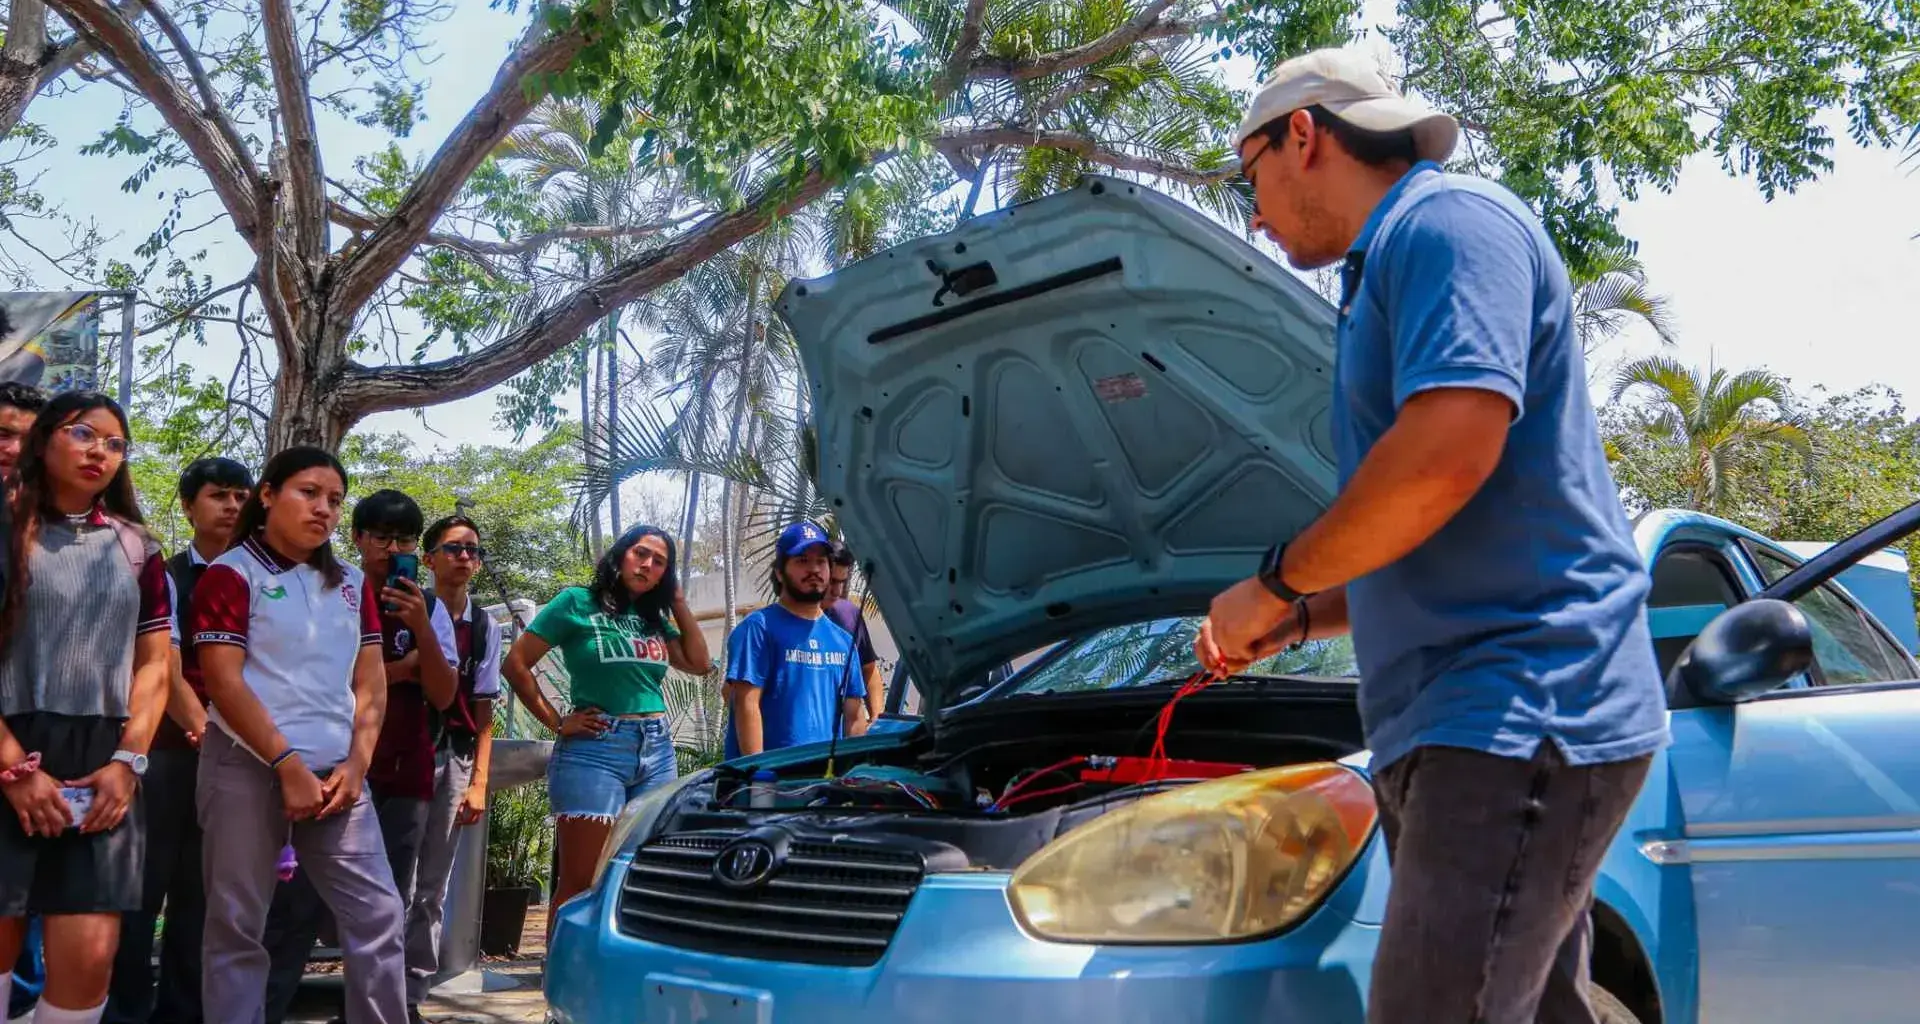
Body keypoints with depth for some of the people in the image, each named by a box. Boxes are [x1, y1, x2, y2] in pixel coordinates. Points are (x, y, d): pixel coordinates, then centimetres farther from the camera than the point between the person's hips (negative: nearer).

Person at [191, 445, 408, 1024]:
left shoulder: (350, 584, 16)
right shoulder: (231, 573, 0)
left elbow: (370, 682, 13)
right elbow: (222, 680, -10)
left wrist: (356, 765, -2)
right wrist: (288, 765, -14)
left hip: (334, 773, 5)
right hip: (249, 768, -5)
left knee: (378, 913, -1)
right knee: (237, 924, 1)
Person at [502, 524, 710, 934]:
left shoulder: (655, 618, 17)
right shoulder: (577, 602, 0)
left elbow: (700, 664, 11)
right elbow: (516, 665, -2)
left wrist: (678, 603, 11)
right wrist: (556, 722, -6)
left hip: (658, 751, 6)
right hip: (595, 750, -6)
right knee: (579, 882, -7)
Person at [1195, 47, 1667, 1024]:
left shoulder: (1450, 221, -6)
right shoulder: (1386, 273, 25)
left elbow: (1448, 452, -23)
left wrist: (1272, 583, -11)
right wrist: (1299, 619, 22)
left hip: (1518, 718, -10)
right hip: (1456, 728, 10)